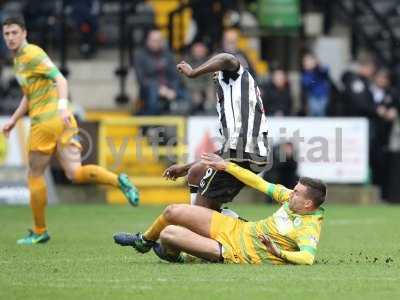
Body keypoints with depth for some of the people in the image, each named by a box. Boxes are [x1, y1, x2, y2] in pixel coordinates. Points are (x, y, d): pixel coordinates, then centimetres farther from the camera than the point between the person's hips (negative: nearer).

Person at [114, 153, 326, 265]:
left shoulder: (308, 229, -24)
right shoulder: (291, 199, -2)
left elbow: (308, 257, -41)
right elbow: (262, 185, 5)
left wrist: (280, 254, -51)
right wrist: (226, 166, 8)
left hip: (236, 253, -8)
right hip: (235, 227, 8)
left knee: (168, 234, -13)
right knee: (173, 212, 8)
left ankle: (172, 255, 26)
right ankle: (144, 242, 40)